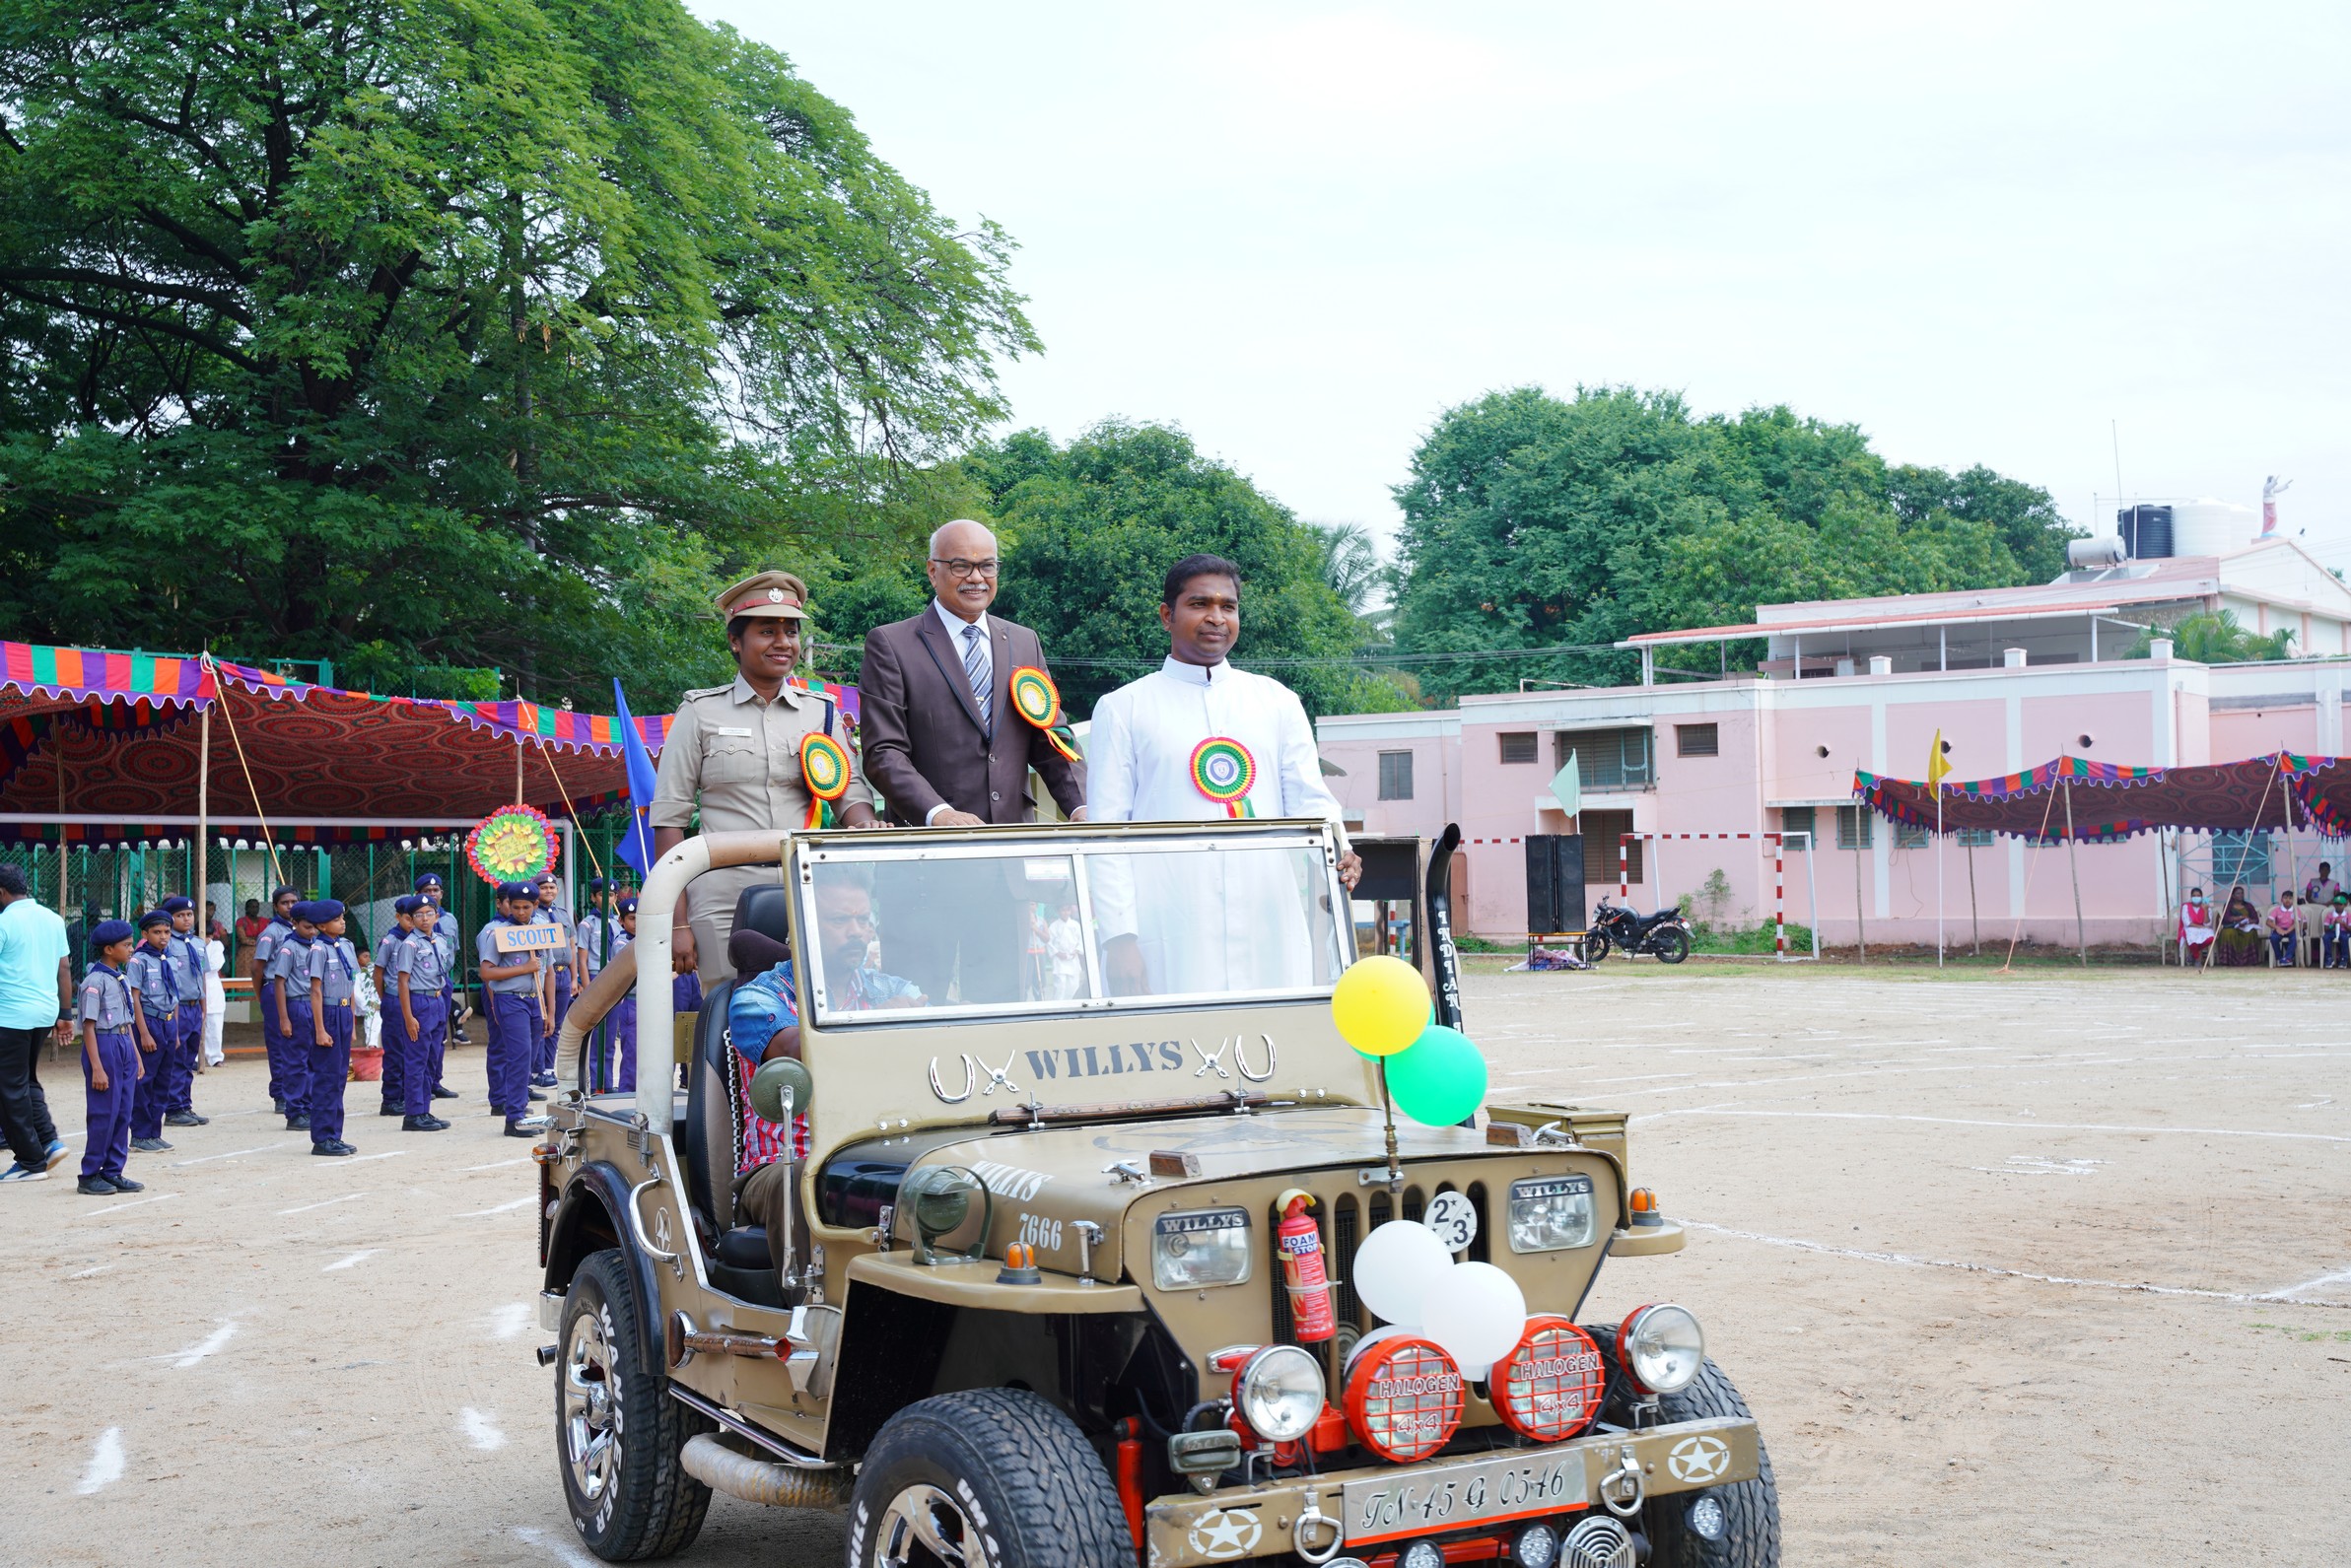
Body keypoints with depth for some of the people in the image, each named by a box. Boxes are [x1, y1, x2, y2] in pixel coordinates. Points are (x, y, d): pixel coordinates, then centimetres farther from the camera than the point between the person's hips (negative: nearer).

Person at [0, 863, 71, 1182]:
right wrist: (65, 1015, 16)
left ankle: (31, 1162, 6)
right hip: (46, 1012, 7)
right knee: (28, 1081, 22)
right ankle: (49, 1140, 8)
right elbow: (65, 969, 10)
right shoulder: (54, 919, 8)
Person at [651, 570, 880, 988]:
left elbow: (853, 796, 13)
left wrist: (866, 828, -13)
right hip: (724, 904, -2)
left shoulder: (822, 713, 14)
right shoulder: (700, 714, 6)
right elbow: (668, 818, 4)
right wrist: (676, 923, -4)